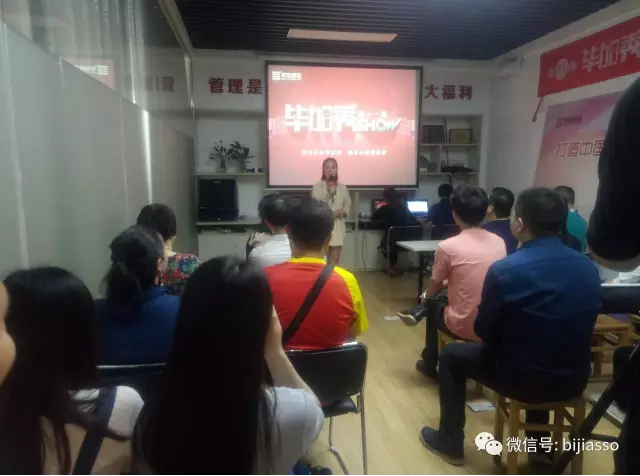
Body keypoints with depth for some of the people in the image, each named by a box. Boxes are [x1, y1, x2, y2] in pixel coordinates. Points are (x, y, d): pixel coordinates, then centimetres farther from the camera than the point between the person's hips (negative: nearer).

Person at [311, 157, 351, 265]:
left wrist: (343, 211, -10)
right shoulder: (317, 187, -3)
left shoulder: (342, 187, 6)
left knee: (335, 260, 6)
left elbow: (348, 205, 12)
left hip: (338, 227, 3)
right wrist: (328, 194, -17)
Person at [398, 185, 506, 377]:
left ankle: (430, 364, 39)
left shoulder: (447, 246, -16)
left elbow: (433, 287, -1)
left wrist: (426, 297, 22)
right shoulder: (499, 242, -1)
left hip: (463, 327, -4)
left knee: (433, 306, 26)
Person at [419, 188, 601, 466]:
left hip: (524, 380, -5)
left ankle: (449, 442, 29)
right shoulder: (589, 268, -4)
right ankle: (540, 441, 48)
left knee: (451, 355, 17)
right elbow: (576, 327, 10)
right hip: (574, 380, 6)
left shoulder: (504, 270, -21)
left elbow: (484, 332, -10)